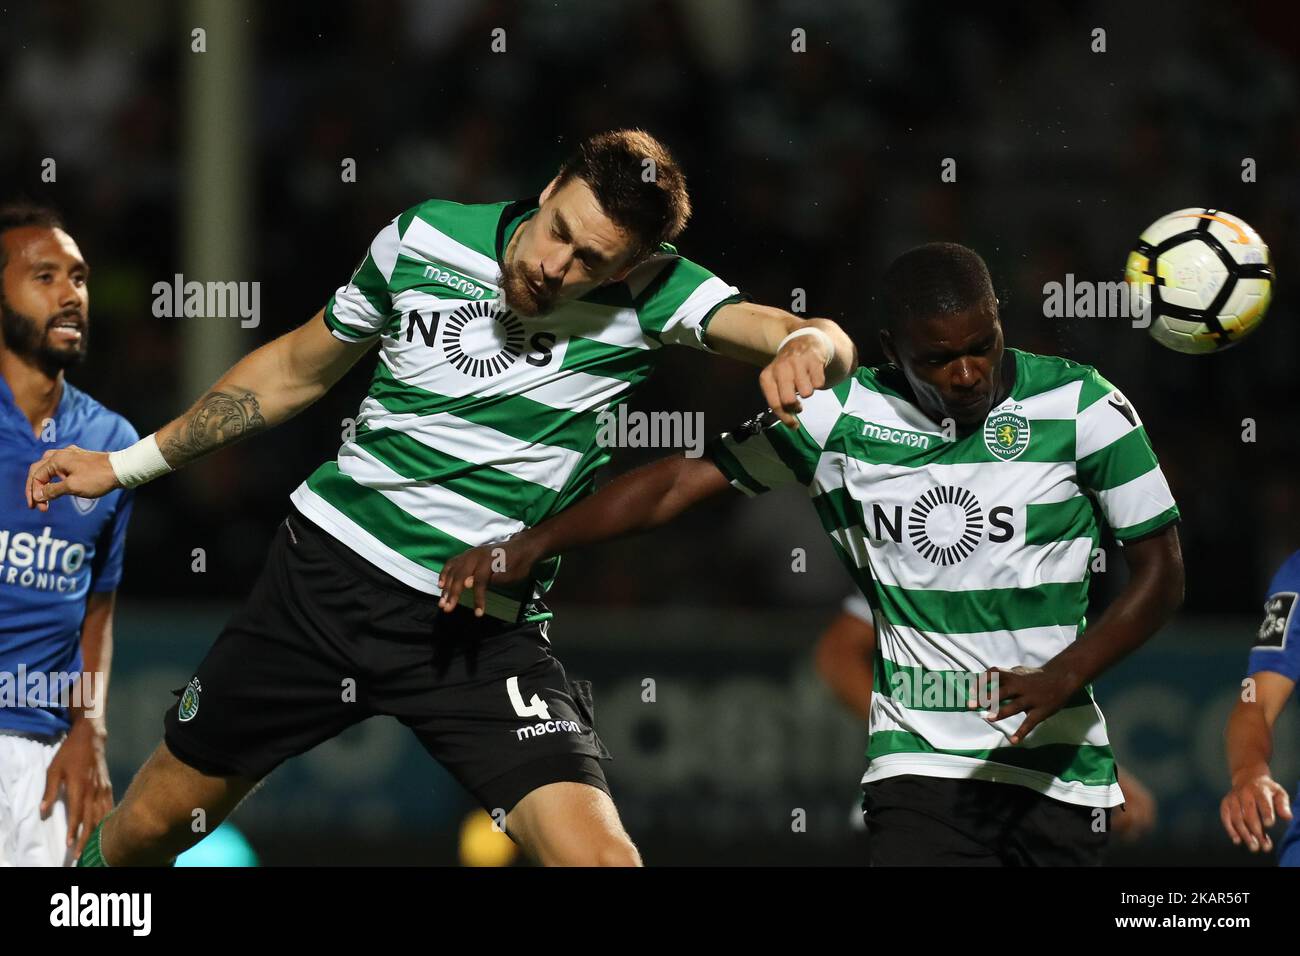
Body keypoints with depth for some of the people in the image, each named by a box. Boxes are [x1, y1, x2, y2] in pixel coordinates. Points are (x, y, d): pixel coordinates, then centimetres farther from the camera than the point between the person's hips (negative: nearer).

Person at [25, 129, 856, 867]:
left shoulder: (647, 293, -12)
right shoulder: (425, 239, -6)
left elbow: (826, 345, -24)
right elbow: (299, 368, 11)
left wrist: (808, 347, -49)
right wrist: (129, 464, 15)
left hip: (488, 631, -2)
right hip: (328, 568, 2)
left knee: (598, 854, -23)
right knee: (146, 824, 11)